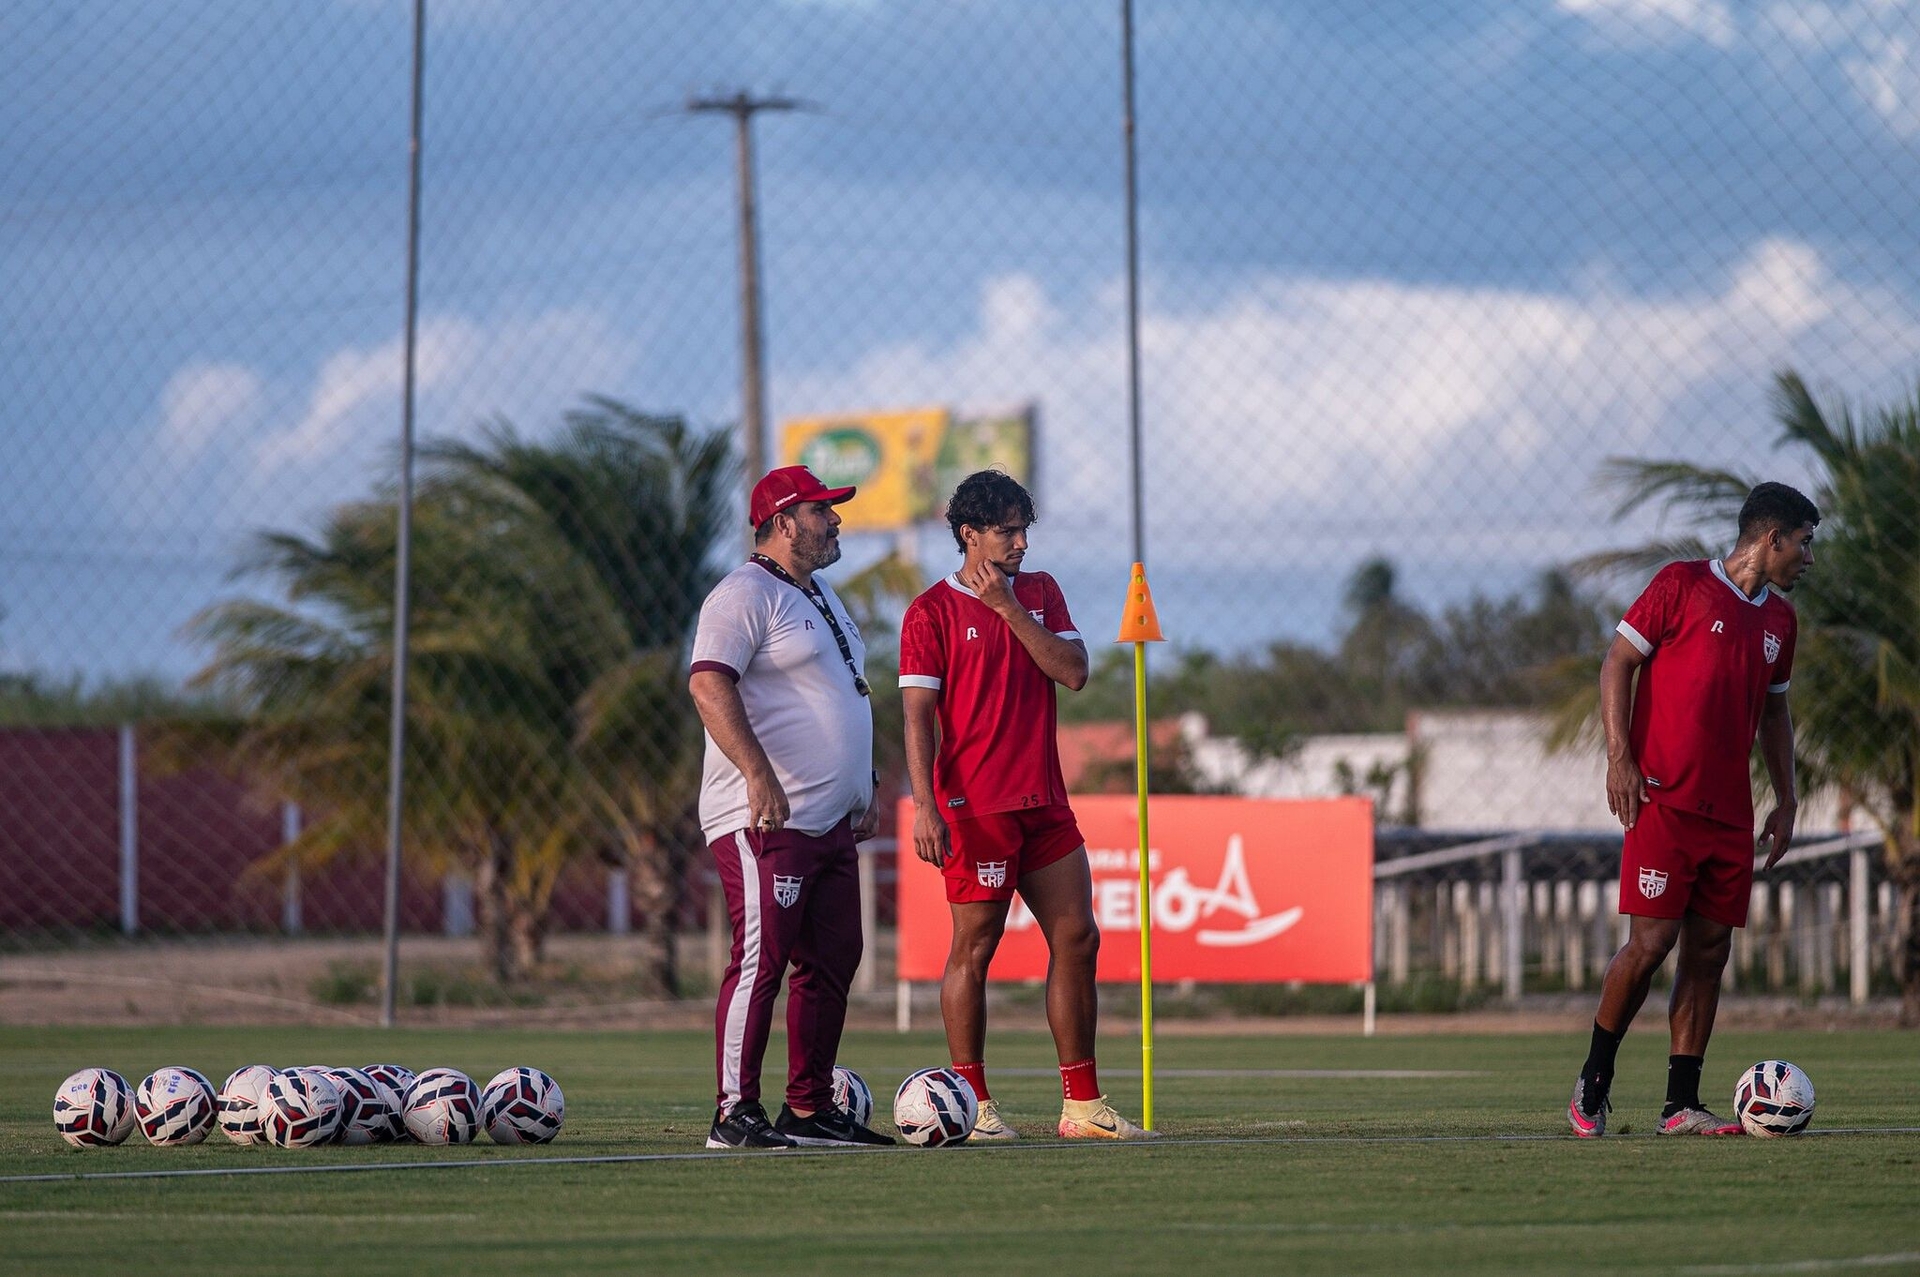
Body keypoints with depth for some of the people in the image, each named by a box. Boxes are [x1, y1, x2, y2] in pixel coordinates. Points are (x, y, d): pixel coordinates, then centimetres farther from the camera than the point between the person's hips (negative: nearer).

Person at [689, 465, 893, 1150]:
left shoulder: (821, 597, 21)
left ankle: (811, 1111, 14)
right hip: (766, 821, -10)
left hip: (832, 822, 10)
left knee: (832, 962, 9)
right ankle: (735, 1113, -11)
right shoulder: (744, 595, -10)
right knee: (762, 959, -12)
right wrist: (758, 775, -30)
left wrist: (863, 787, 25)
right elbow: (709, 683, -22)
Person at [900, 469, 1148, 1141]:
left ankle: (1081, 1105, 9)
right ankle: (972, 1105, 2)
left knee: (1077, 940, 4)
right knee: (974, 947, -4)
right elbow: (918, 715, -7)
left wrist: (1008, 607, -7)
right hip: (975, 805, -6)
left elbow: (1074, 671, 0)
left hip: (1045, 802, 6)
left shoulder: (1040, 593, 14)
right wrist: (925, 806, -17)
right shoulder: (932, 612, -3)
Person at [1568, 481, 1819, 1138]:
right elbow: (1618, 662, -4)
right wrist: (1620, 757, -13)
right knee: (1652, 941, -12)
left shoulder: (1778, 619, 17)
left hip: (1731, 813, 7)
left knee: (1710, 948, 1)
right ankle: (1592, 1084, 5)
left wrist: (1786, 800, 19)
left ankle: (1681, 1105, 3)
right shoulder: (1681, 585, -3)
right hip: (1664, 803, -7)